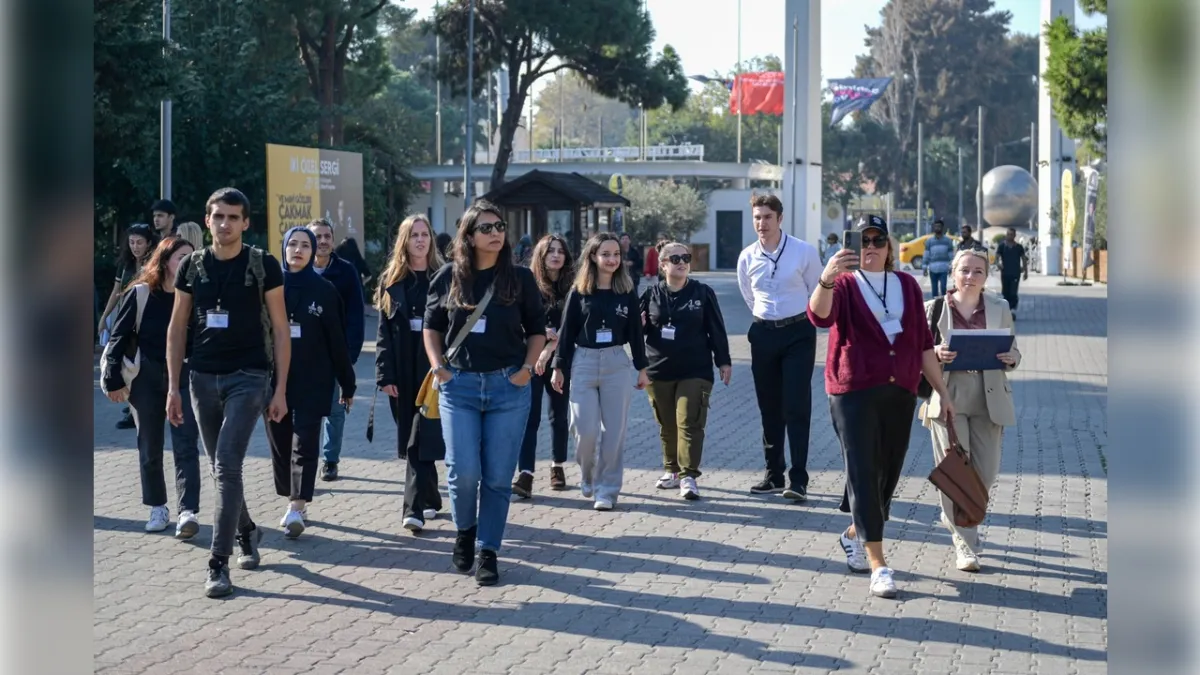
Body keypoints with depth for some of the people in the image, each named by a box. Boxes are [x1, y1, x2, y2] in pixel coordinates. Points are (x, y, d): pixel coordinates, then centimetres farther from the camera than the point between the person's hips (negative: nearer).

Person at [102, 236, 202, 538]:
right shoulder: (140, 294, -4)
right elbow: (120, 337, -1)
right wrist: (114, 379, -4)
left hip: (185, 377, -1)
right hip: (147, 377, 1)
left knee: (186, 447, -8)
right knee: (150, 449, 10)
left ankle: (188, 512, -14)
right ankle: (158, 508, 24)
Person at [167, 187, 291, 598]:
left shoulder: (263, 266, -4)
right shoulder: (192, 267, 5)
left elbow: (280, 329, -1)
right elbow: (177, 328, 9)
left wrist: (281, 388, -5)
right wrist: (174, 387, 3)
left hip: (248, 376, -4)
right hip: (203, 378, 4)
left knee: (227, 467, -14)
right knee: (222, 469, 14)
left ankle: (219, 563, -12)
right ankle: (246, 533, 37)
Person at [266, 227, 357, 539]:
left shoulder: (324, 290, 2)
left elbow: (337, 339, 3)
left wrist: (347, 383, 3)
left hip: (312, 381, -2)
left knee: (304, 444, -7)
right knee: (279, 442, 7)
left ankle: (297, 507, -10)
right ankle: (294, 502, 19)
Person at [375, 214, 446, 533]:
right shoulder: (391, 281, 7)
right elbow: (384, 333, 4)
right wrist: (385, 375, -4)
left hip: (433, 368, -3)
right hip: (403, 371, 3)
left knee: (421, 439, -10)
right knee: (411, 438, 10)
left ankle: (415, 509, -12)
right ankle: (430, 499, 24)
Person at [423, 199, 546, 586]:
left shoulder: (519, 278, 2)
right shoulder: (449, 278, 3)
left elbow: (537, 330, 10)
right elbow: (432, 326, 13)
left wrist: (527, 368, -3)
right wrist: (438, 366, 0)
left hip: (508, 386, 0)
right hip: (459, 385, 0)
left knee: (497, 477, 1)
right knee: (463, 472, -7)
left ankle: (488, 552, 13)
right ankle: (464, 532, 22)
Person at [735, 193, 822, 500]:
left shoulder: (804, 251, -8)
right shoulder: (747, 257, 2)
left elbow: (818, 292, 5)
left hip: (798, 332, -4)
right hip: (763, 334, 4)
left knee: (797, 406, -9)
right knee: (769, 408, 10)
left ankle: (798, 479, -8)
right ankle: (774, 474, 20)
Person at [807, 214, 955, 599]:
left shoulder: (907, 286, 12)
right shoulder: (844, 284, -1)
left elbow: (923, 344, 14)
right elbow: (820, 316, -24)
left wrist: (942, 391, 12)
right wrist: (826, 279, -43)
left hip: (900, 393, 5)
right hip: (854, 392, -4)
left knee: (888, 474, 11)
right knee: (863, 474, -8)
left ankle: (854, 535, 36)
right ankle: (877, 565, -7)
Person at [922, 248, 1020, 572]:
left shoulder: (999, 309, 8)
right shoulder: (934, 308, 2)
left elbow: (1013, 352, 14)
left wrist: (1010, 358, -9)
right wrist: (936, 353, -16)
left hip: (988, 401, 3)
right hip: (948, 399, -2)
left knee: (986, 473, 5)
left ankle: (955, 516, 36)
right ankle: (964, 545, 4)